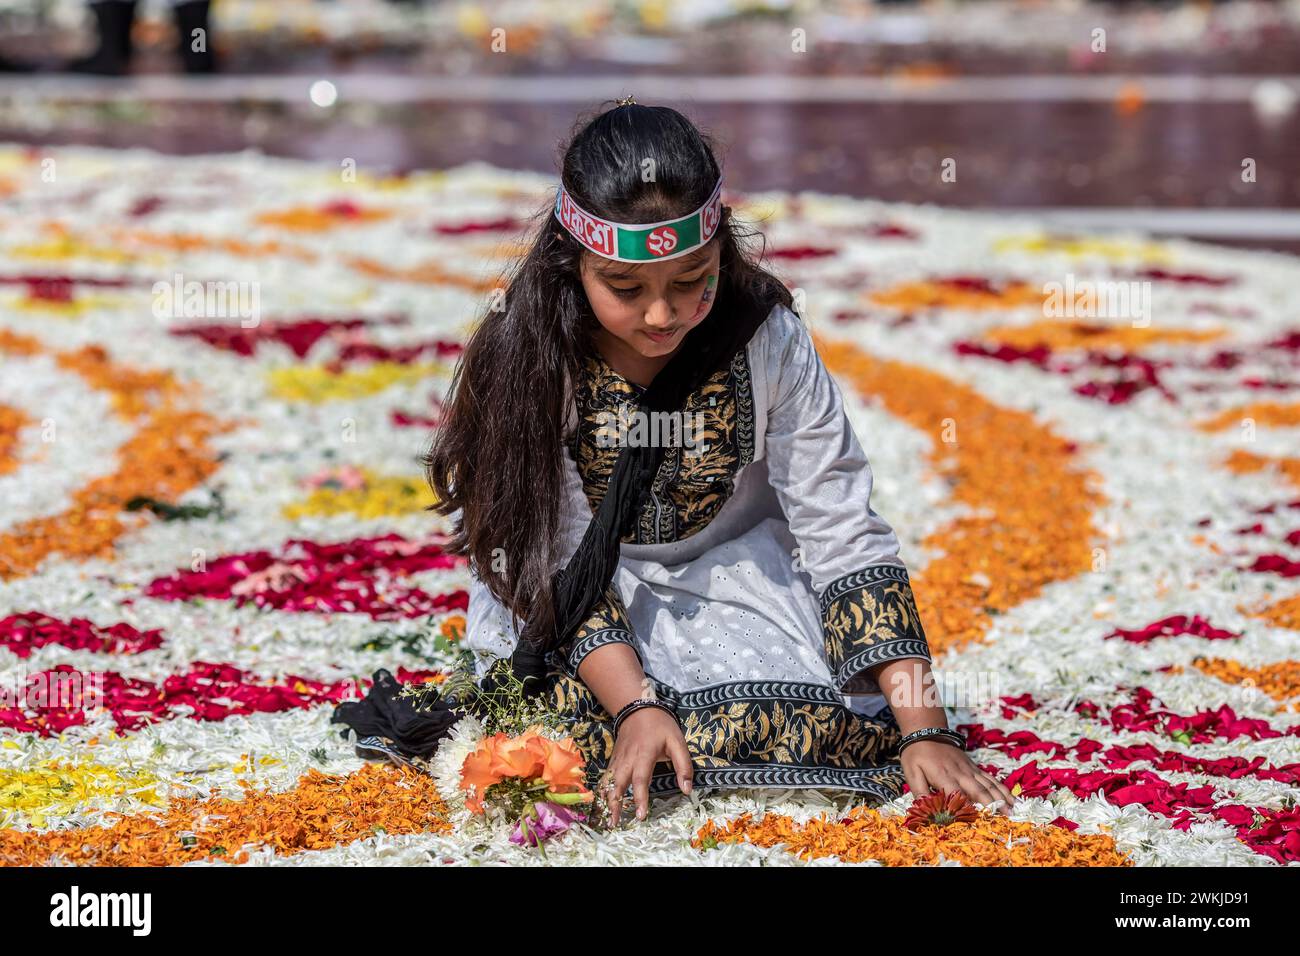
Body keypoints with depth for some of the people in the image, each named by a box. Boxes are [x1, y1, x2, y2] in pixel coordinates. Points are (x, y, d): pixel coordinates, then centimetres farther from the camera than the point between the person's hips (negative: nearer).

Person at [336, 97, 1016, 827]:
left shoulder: (768, 343, -16)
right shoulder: (525, 362, -20)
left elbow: (845, 539, -16)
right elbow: (557, 564, -17)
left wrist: (925, 730, -24)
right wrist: (634, 707, -33)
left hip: (731, 567, 2)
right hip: (569, 615, -1)